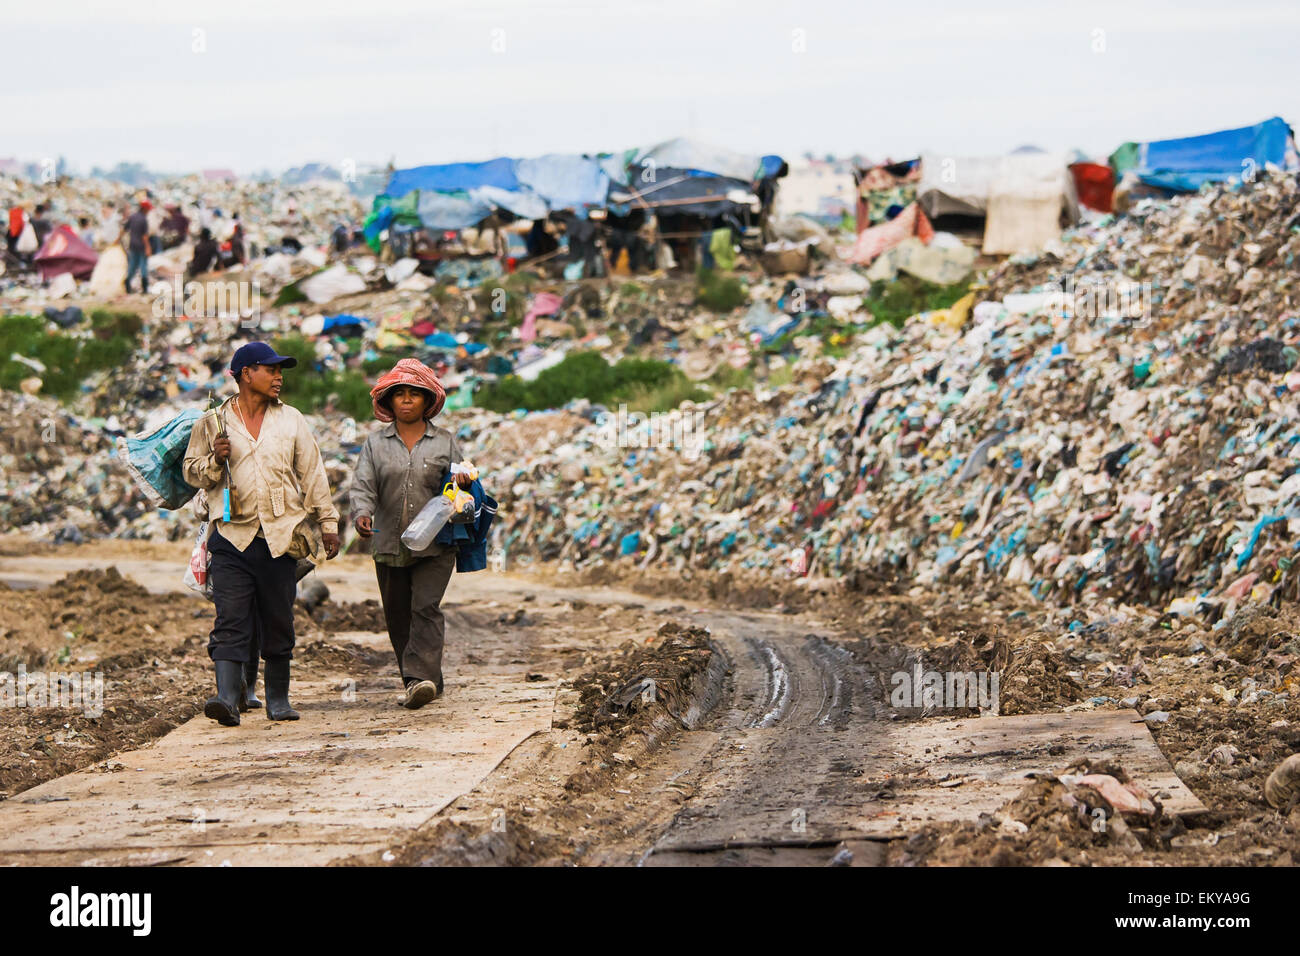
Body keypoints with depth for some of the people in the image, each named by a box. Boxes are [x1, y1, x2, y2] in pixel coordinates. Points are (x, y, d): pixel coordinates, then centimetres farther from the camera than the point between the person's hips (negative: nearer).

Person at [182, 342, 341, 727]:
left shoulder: (290, 419, 11)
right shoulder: (213, 422, 6)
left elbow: (312, 474, 13)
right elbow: (192, 472, 11)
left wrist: (328, 523, 10)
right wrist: (215, 460, -10)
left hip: (280, 536, 2)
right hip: (232, 537, -2)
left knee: (279, 623, 6)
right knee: (230, 622, -11)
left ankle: (278, 698, 17)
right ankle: (227, 697, -19)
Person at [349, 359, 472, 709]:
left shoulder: (446, 442, 9)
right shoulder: (376, 443, 9)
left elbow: (459, 481, 12)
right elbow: (363, 485, -1)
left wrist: (463, 483, -14)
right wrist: (362, 513, -22)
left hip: (434, 544, -2)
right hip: (389, 544, 2)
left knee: (426, 608, -17)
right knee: (398, 616, 5)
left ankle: (420, 679, -25)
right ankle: (428, 684, 16)